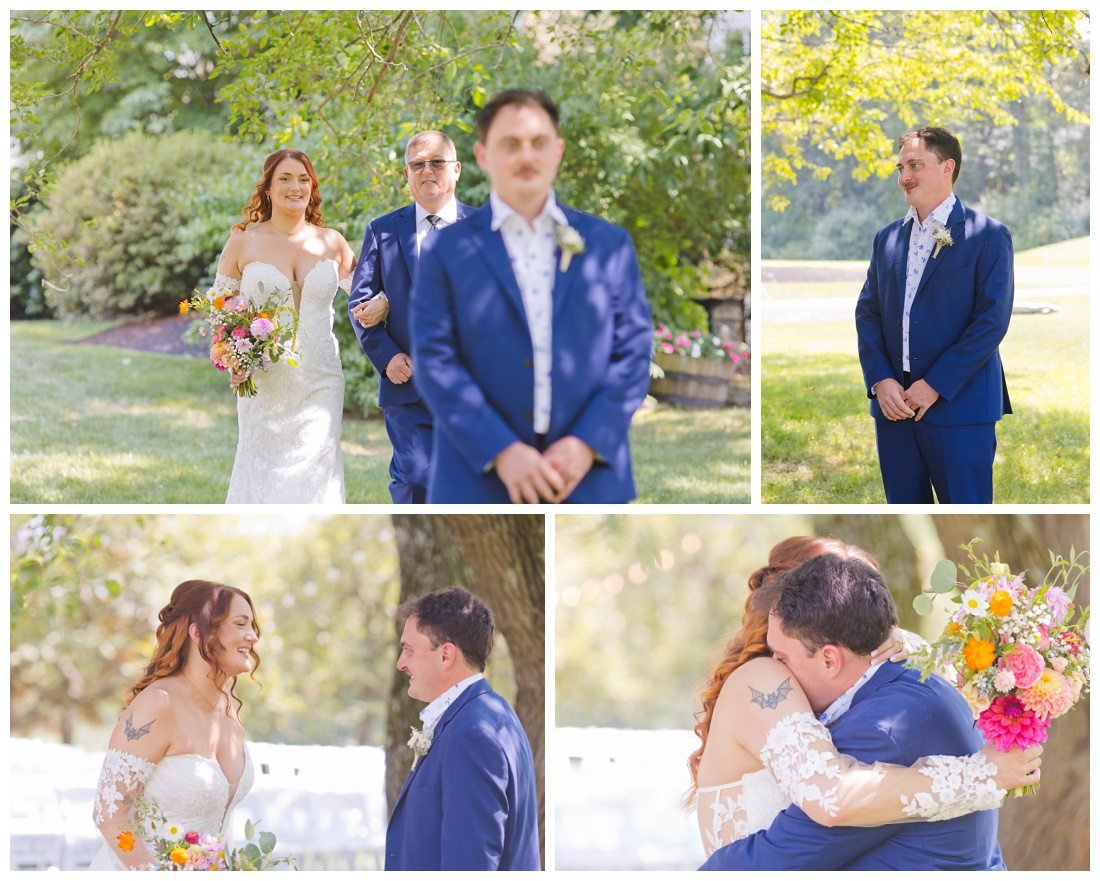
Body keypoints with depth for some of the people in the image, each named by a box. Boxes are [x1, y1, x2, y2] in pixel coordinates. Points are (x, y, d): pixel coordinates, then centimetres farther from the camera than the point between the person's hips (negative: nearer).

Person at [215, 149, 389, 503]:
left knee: (315, 474, -1)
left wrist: (381, 304, -10)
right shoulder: (243, 242, 1)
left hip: (319, 383, 2)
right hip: (264, 384, -2)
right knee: (263, 473, -1)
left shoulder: (331, 243, 7)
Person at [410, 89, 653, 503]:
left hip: (589, 481, 2)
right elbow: (435, 360, -2)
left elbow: (633, 350, 7)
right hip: (481, 483, -2)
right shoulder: (447, 251, 6)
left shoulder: (608, 244, 12)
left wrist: (587, 443, -7)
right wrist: (501, 451, -13)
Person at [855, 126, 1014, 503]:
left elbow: (992, 320, -10)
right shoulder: (887, 238, 14)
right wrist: (880, 380, -6)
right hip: (893, 403, 5)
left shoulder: (987, 235, -3)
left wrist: (935, 385, -15)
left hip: (959, 405, -5)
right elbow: (867, 312, 11)